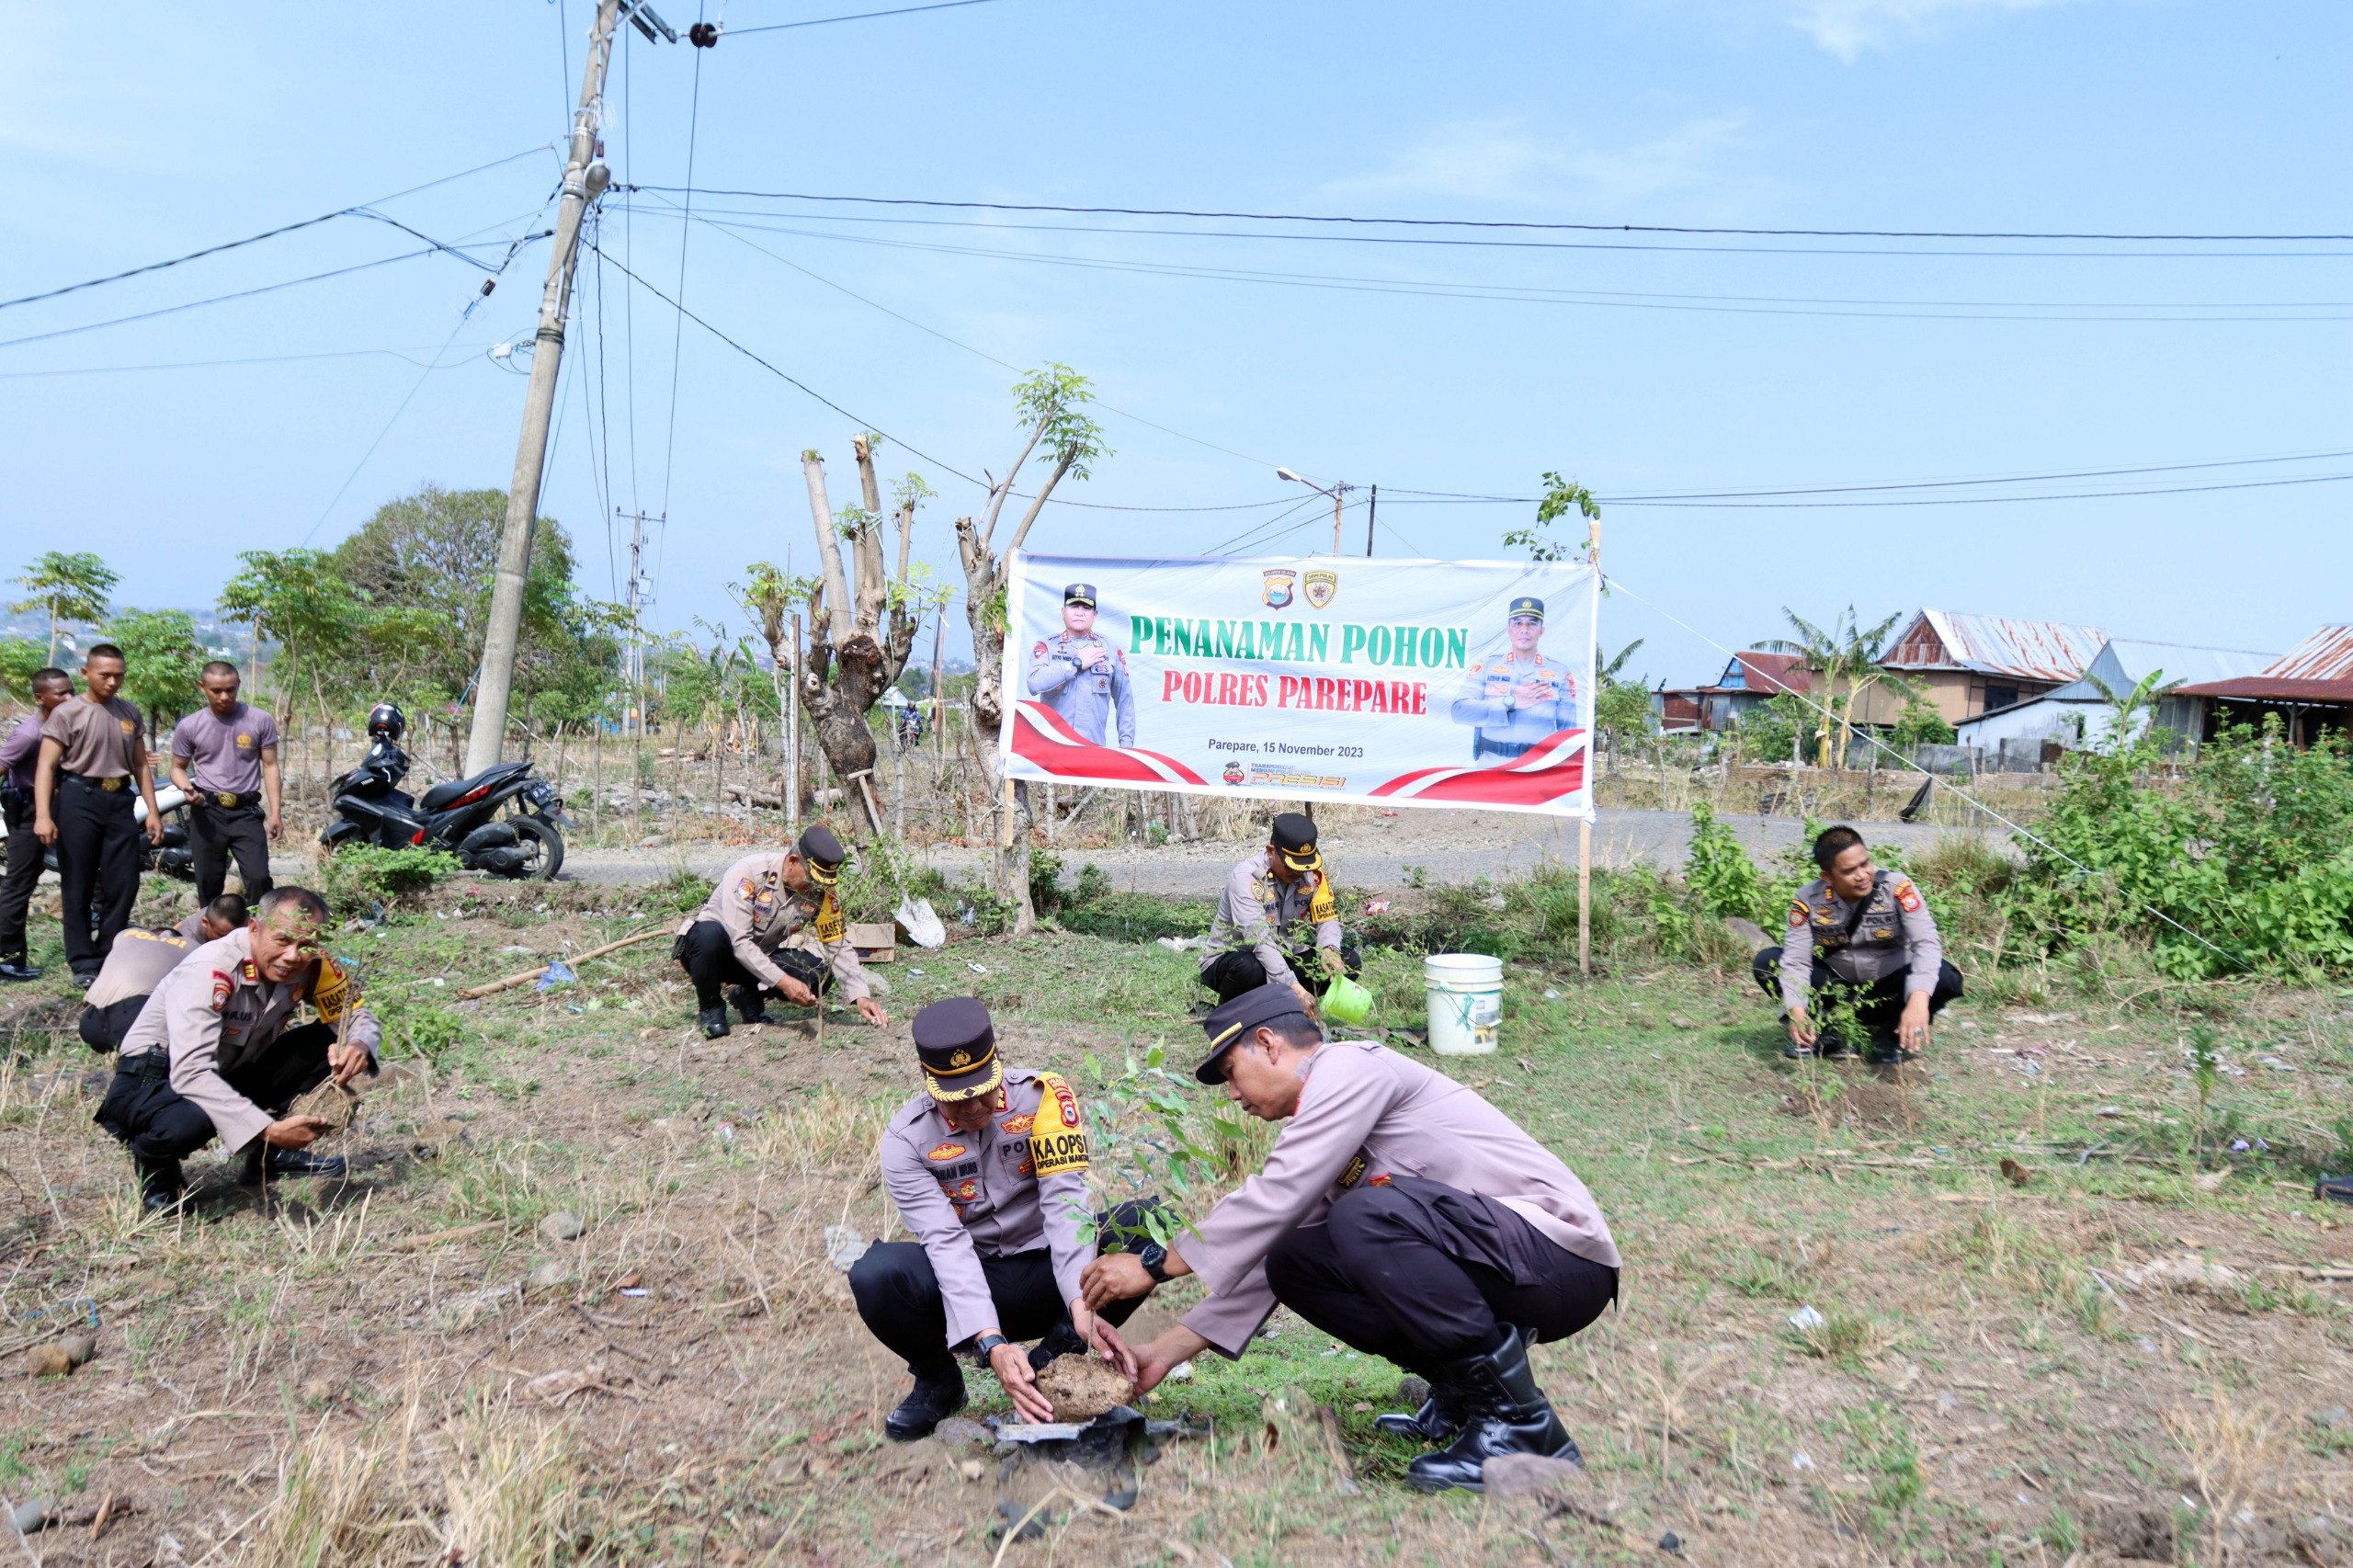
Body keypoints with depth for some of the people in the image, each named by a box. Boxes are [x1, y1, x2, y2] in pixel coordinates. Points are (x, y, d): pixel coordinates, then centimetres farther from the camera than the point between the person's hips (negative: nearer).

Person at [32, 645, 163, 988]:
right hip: (79, 800, -4)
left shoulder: (130, 714, 11)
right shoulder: (67, 713, -4)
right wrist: (43, 815, -19)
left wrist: (153, 811, 11)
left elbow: (141, 765, 16)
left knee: (124, 884, 5)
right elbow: (46, 767, -9)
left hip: (119, 801, 4)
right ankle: (83, 963, 10)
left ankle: (109, 957, 19)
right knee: (79, 886, 3)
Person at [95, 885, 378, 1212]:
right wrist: (268, 1129, -46)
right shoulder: (210, 972, -31)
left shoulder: (312, 966, -13)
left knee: (333, 1044, -15)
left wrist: (358, 1046, -30)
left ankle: (269, 1154, 2)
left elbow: (360, 1017, -4)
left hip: (230, 1078, 6)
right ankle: (156, 1171, -3)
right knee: (188, 1121, -40)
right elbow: (191, 1073, -38)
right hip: (154, 1083, -6)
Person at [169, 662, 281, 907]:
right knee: (209, 883, 8)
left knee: (259, 878, -13)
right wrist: (186, 787, -12)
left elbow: (270, 766, 3)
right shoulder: (189, 726, 1)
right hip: (207, 811, 1)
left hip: (247, 812, -1)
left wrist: (275, 812, -3)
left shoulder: (260, 721, -2)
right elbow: (178, 767, 13)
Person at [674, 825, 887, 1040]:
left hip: (761, 958, 4)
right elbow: (739, 941, -32)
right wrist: (783, 981, -38)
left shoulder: (821, 893, -12)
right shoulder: (749, 872, -28)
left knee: (820, 973, -21)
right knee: (711, 934, -40)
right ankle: (710, 1008, -12)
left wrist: (861, 997, -24)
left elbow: (838, 947, -10)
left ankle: (750, 996, 5)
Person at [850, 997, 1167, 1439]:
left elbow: (1064, 1202, -21)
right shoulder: (906, 1138, -12)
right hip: (970, 1286, 0)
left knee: (1150, 1223, -25)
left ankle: (1054, 1359, -8)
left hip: (1049, 1272, 1)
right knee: (874, 1275, -31)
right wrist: (991, 1344, -34)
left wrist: (1081, 1302, -35)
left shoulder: (1042, 1095, -12)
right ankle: (938, 1382, 1)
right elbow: (945, 1242, -21)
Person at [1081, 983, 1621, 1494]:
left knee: (1367, 1215, -31)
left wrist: (1155, 1264, -10)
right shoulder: (1320, 1128, 17)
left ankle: (1517, 1419, -18)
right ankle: (1460, 1389, 5)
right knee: (1291, 1261, 3)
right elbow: (1268, 1240, 18)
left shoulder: (1351, 1065, -10)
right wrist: (1166, 1351, 14)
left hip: (1562, 1253, -9)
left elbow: (1273, 1198, -18)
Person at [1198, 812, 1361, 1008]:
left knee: (1350, 961, -13)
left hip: (1282, 957, 6)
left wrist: (1330, 950, -31)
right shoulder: (1246, 878, -27)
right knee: (1250, 969, -41)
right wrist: (1294, 987, -44)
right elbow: (1259, 939, -36)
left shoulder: (1313, 873, -9)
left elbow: (1327, 918, -6)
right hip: (1227, 960, -5)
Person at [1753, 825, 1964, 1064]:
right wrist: (1797, 1012, -37)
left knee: (1945, 977, -30)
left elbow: (1927, 943, -32)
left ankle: (1892, 1034, -6)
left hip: (1890, 989, -1)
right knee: (1767, 962, -18)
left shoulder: (1898, 888, -22)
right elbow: (1796, 960, -19)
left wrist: (1918, 1000, -48)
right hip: (1839, 988, 1)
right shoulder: (1808, 900, -16)